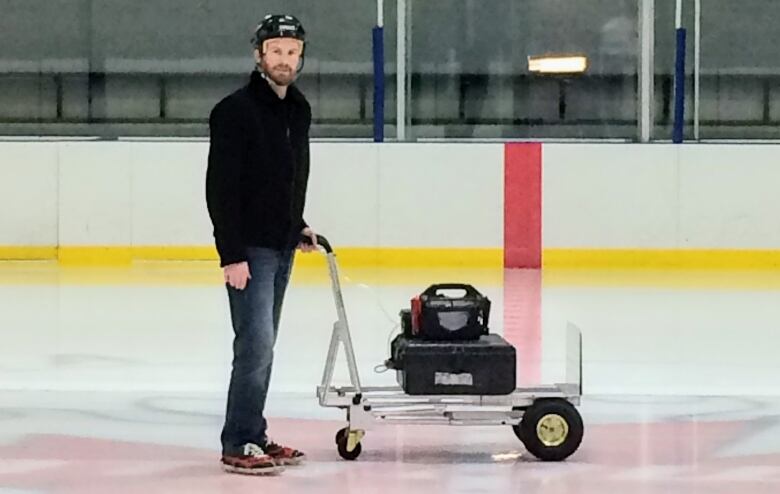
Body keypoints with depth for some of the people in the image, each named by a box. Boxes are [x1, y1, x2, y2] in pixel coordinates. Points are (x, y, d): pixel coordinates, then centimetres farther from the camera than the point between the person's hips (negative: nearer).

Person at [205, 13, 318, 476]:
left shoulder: (299, 109, 10)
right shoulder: (235, 111, -15)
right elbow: (221, 188, -17)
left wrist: (299, 226, 15)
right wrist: (231, 255, -21)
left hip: (283, 246, 8)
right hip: (249, 248, -8)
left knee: (263, 344, 12)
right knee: (256, 343, -12)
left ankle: (254, 435, 18)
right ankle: (239, 445, -7)